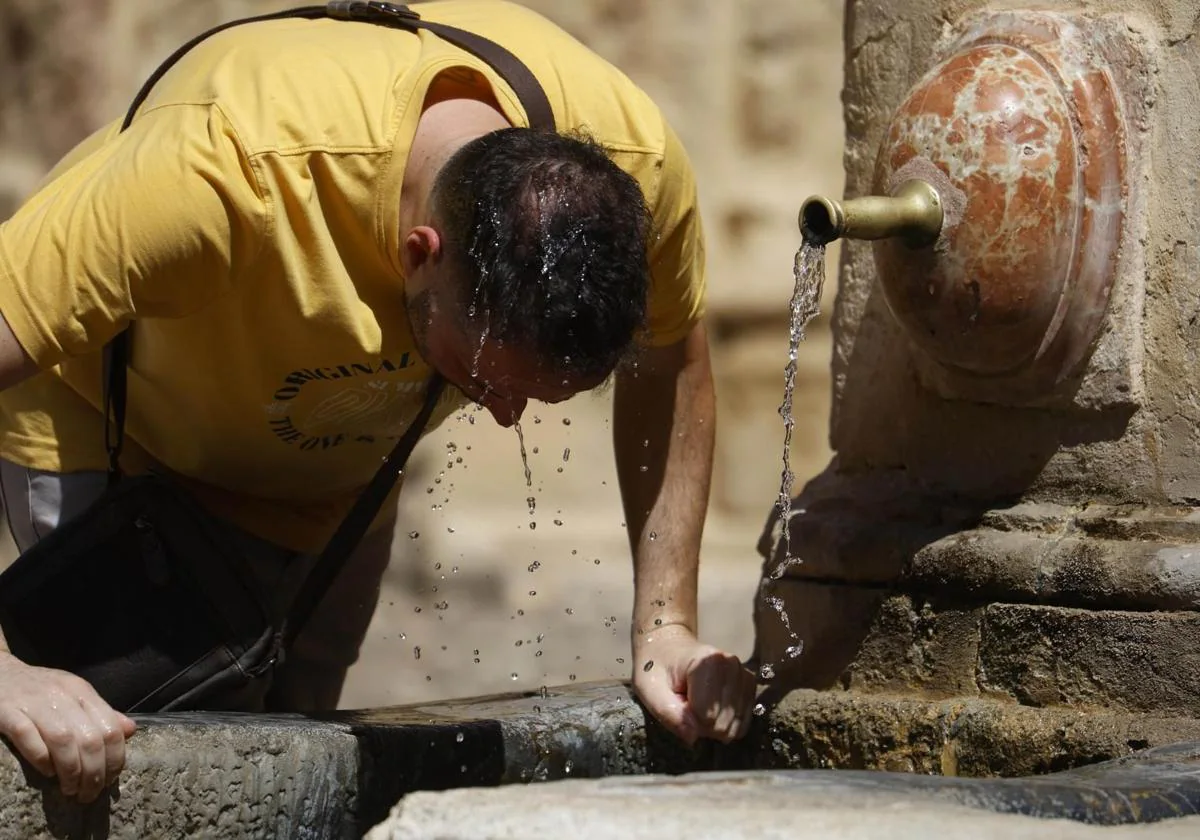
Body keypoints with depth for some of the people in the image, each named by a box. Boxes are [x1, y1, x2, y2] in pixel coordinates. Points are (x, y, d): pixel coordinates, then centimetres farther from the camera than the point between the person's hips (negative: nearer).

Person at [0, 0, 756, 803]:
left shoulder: (637, 159, -29)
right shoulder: (238, 170, -45)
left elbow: (674, 366, -7)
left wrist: (666, 626, -12)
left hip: (337, 465, 5)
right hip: (113, 434, -4)